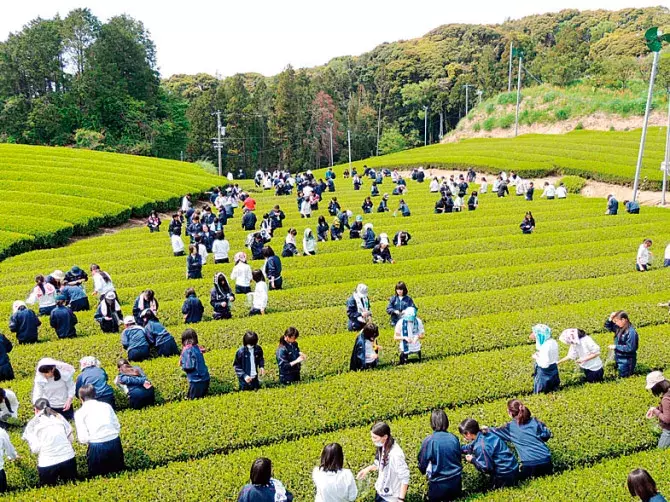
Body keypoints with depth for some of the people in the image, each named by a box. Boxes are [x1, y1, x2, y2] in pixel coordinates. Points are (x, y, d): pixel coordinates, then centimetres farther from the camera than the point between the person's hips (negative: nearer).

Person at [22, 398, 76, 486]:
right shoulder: (59, 417, 10)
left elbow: (35, 448, -1)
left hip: (47, 463, -2)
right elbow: (70, 438, 8)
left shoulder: (33, 423, 4)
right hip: (68, 458, 2)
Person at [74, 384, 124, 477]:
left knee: (97, 476, 16)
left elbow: (83, 438, -2)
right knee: (117, 471, 22)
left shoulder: (79, 413, 5)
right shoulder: (106, 405, 13)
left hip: (97, 447, -3)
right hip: (115, 443, 3)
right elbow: (117, 427, 9)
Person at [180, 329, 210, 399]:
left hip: (196, 381, -7)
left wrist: (182, 365, 1)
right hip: (205, 379, 7)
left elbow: (189, 366, -16)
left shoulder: (187, 350, -13)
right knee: (201, 398, 18)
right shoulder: (198, 348, 7)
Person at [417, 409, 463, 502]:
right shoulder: (454, 438, -4)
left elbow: (422, 463, -3)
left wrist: (425, 472, 18)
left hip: (439, 485, -4)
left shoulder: (429, 441, -15)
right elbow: (458, 459, 11)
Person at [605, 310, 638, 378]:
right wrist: (610, 319, -6)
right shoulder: (619, 328, -1)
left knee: (623, 377, 2)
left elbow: (630, 348, -25)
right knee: (618, 376, 20)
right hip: (619, 358, 9)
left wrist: (616, 347, -21)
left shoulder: (631, 332, -24)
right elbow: (608, 327, 12)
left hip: (626, 361, -9)